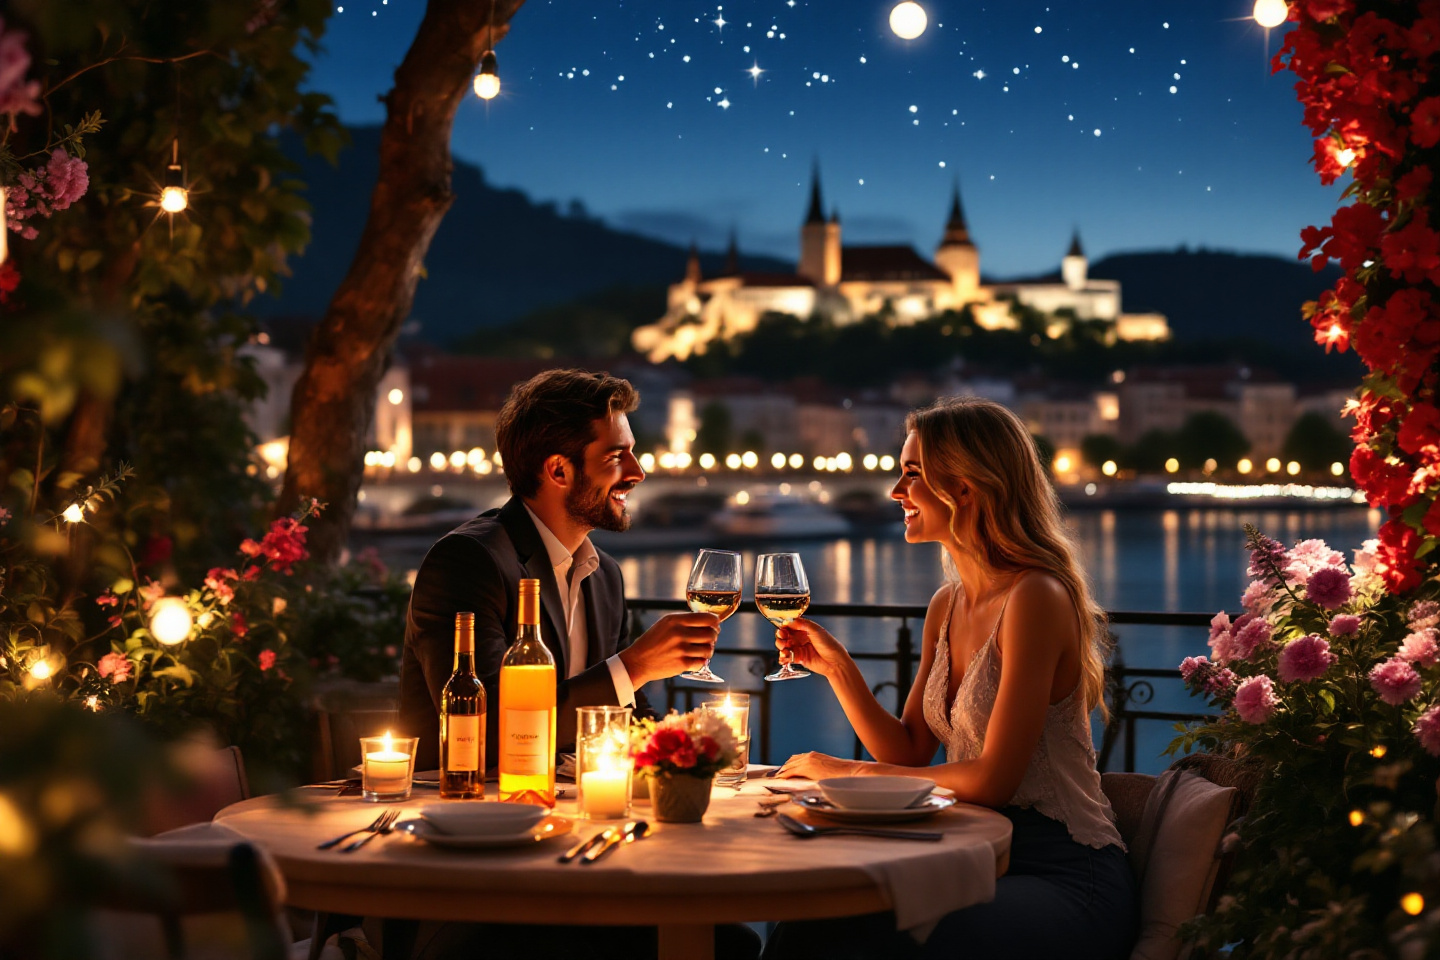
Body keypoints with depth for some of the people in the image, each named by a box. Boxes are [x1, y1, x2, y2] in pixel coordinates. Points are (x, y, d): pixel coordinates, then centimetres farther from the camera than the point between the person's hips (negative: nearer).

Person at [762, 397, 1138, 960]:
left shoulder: (1035, 597, -16)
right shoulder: (947, 606, 12)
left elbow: (992, 780, -19)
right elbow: (909, 754, 14)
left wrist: (850, 773, -9)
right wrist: (836, 666, 3)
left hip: (1067, 882, -7)